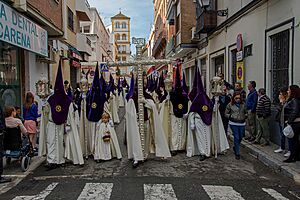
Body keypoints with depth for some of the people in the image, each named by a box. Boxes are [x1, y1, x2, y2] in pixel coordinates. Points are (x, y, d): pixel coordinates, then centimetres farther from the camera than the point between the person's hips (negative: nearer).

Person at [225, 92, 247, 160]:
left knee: (241, 137, 12)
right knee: (236, 137, -4)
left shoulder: (243, 104, 7)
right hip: (233, 123, -4)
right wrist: (231, 117, -9)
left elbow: (246, 112, 20)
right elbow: (226, 114, 5)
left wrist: (245, 116, 1)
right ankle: (237, 153, 8)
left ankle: (235, 147, 42)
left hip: (242, 123, 4)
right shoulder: (230, 105, -2)